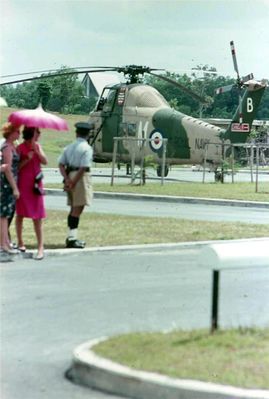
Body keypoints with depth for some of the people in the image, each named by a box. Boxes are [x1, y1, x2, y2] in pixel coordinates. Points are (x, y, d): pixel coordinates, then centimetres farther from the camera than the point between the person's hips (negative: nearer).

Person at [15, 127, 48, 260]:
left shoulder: (37, 146, 9)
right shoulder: (20, 148, -6)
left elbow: (45, 161, -1)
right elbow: (16, 167, -10)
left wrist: (36, 151, -13)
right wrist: (27, 159, -21)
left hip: (36, 183, 4)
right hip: (23, 184, -4)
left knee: (37, 217, -2)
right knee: (20, 214, 8)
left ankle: (41, 247, -5)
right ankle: (20, 242, 22)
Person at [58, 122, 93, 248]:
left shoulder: (69, 147, 12)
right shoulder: (87, 148, -9)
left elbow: (61, 164, 5)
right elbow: (83, 167, -18)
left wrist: (68, 180, -3)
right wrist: (73, 182, -14)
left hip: (70, 177, 7)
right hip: (81, 177, -7)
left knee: (74, 208, 16)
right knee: (78, 209, -6)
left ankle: (71, 237, 20)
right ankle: (72, 238, -8)